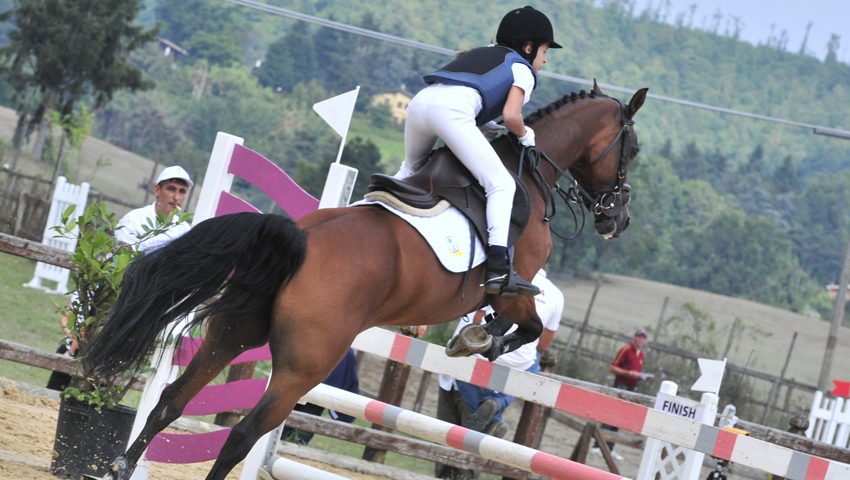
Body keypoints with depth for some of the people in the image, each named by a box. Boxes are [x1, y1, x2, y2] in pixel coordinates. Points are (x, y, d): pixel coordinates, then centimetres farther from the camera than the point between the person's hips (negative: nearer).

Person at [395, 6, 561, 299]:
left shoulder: (479, 54, 38)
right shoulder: (523, 69, 17)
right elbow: (511, 115, 0)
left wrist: (486, 126, 31)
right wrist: (524, 135, 20)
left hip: (420, 102, 7)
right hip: (452, 111, -7)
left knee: (411, 169, 35)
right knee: (501, 184, -6)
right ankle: (498, 268, -20)